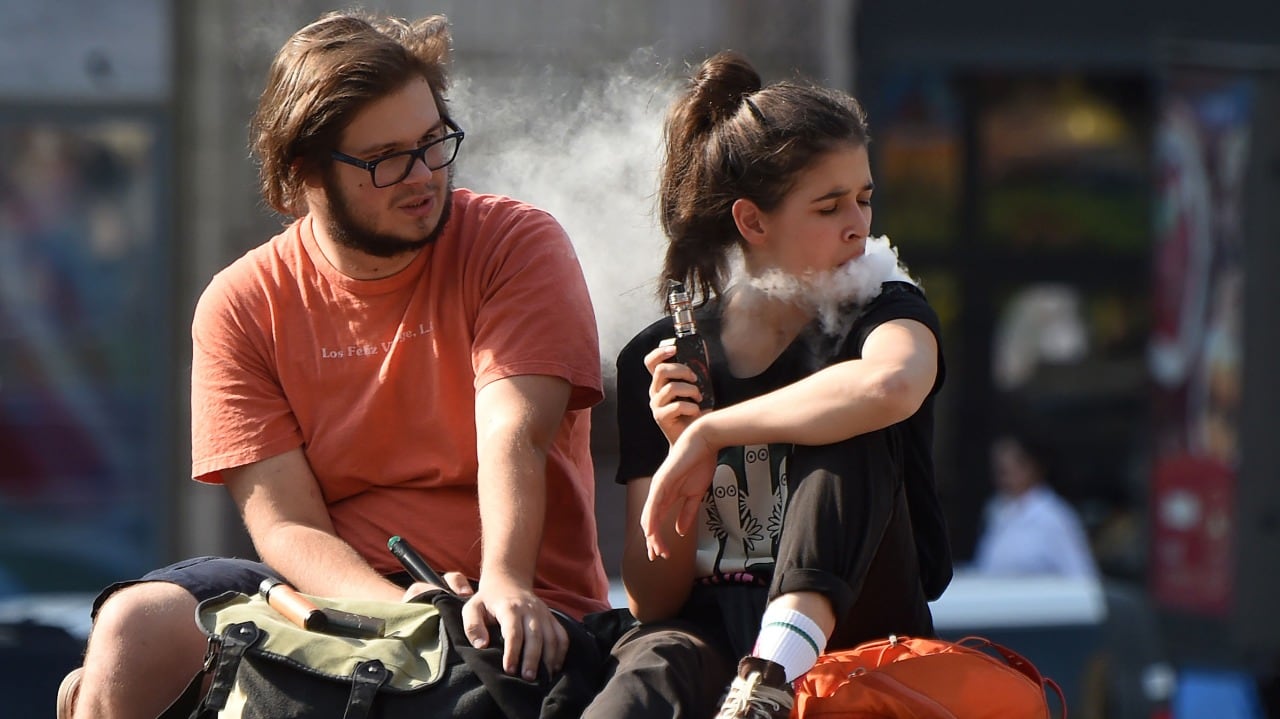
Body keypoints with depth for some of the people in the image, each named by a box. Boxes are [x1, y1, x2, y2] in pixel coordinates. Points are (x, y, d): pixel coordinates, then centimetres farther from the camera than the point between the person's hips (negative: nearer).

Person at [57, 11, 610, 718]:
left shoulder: (517, 244, -1)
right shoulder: (241, 304, 3)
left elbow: (514, 435, -16)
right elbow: (287, 527, -5)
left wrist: (503, 586, -36)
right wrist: (403, 608, -26)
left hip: (514, 601, -1)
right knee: (134, 627, -26)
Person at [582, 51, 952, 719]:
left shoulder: (882, 309, 1)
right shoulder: (656, 360, 7)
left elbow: (892, 386, -30)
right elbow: (653, 600, 7)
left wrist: (710, 434, -23)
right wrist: (682, 451, -10)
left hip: (847, 633, -1)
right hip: (712, 631, 1)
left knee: (848, 431, -25)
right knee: (655, 661, -36)